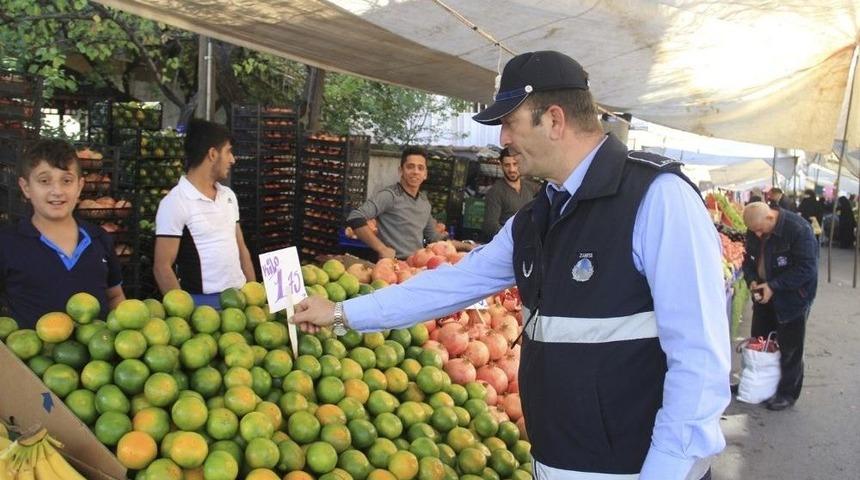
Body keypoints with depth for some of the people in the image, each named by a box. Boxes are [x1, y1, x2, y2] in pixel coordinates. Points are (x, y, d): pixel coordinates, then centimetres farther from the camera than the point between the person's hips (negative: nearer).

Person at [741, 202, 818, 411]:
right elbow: (749, 258, 9)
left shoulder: (799, 229, -24)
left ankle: (787, 393, 17)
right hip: (764, 294, 7)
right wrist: (751, 280, -10)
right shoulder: (754, 230, -4)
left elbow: (807, 268, -24)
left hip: (792, 297, -6)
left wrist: (774, 286, -26)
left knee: (789, 348, 2)